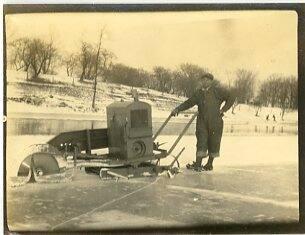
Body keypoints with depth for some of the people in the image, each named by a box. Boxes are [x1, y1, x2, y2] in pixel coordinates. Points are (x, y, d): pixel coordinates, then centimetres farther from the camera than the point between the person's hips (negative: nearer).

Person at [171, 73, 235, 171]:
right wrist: (178, 109, 3)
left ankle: (210, 164, 21)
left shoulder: (218, 90, -2)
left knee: (213, 143, 6)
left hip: (215, 122, -3)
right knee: (201, 142, -4)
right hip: (202, 122, 3)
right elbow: (188, 103, 13)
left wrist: (223, 109, -5)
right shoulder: (199, 93, 10)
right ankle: (198, 164, -5)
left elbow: (231, 97, -1)